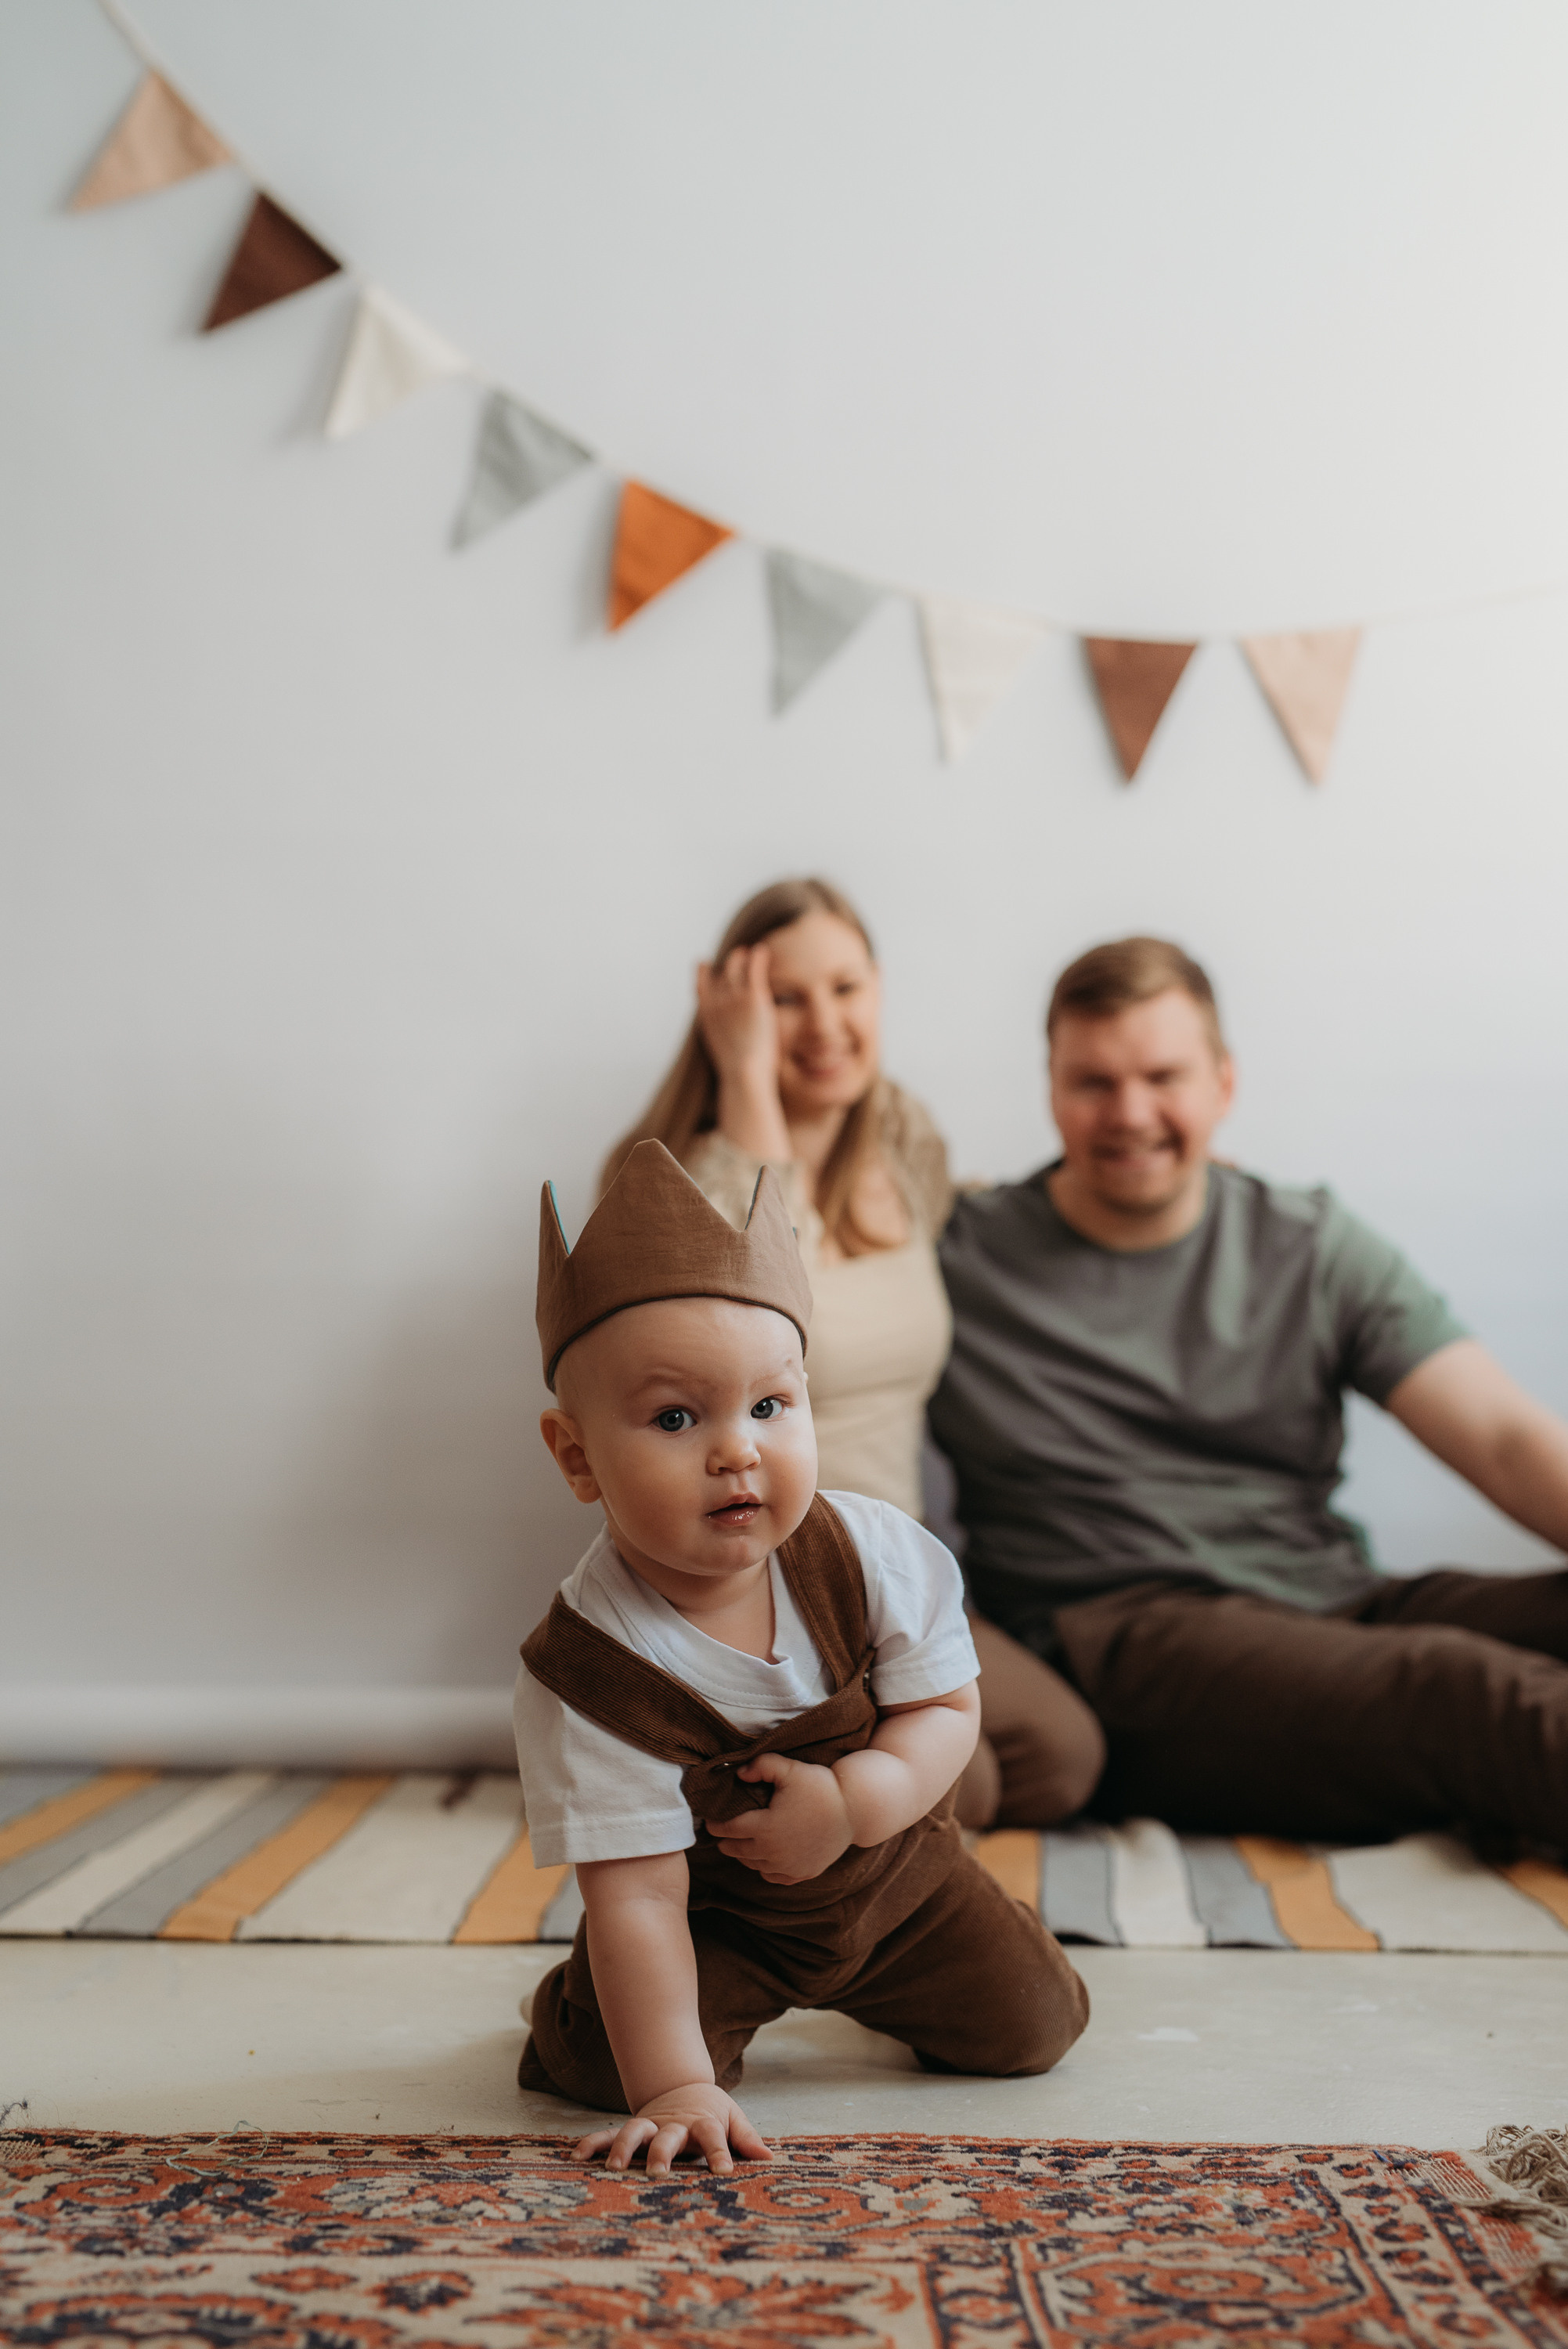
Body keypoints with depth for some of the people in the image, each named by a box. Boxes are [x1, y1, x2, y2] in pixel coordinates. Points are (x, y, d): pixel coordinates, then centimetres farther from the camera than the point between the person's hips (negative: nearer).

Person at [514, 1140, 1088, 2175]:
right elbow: (637, 1895, -31)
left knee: (1031, 2026, 3)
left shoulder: (874, 1553, -23)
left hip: (895, 1867, 3)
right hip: (717, 1915, -3)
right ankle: (580, 1999, 16)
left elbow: (950, 1710, -13)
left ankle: (869, 1983, 34)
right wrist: (674, 2084, -37)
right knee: (604, 2065, -21)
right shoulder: (588, 1666, -33)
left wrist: (853, 1800, -33)